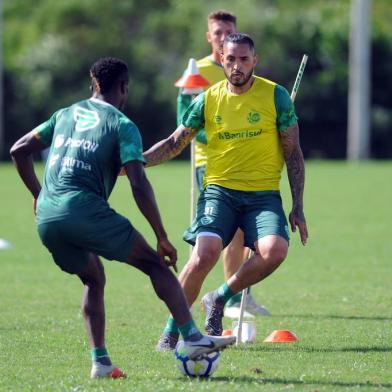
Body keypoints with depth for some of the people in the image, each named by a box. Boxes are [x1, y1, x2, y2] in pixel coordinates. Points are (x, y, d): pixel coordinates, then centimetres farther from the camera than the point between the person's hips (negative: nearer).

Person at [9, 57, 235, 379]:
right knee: (155, 265, 3)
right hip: (85, 211, -6)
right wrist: (162, 238, -5)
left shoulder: (65, 115, 22)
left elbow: (19, 151, 22)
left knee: (94, 280, 25)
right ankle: (193, 337, -11)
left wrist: (38, 194, 33)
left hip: (47, 219, 6)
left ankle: (100, 362, 12)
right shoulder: (122, 125, 4)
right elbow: (139, 185, -7)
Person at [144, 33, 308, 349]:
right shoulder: (208, 100, 4)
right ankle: (172, 329, -4)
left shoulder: (276, 96, 0)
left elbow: (293, 153, 5)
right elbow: (174, 143, 12)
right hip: (219, 190, 0)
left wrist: (298, 208, 1)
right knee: (205, 254, -24)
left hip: (264, 193, 0)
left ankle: (219, 299, -2)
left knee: (274, 250, -28)